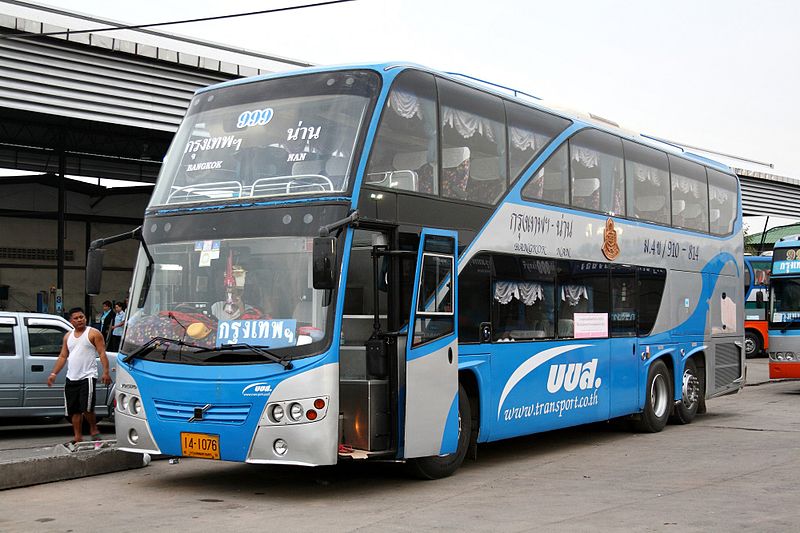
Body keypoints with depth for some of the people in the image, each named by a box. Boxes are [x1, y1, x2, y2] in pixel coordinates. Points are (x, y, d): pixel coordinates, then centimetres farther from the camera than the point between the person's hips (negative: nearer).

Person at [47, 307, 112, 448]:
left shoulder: (93, 334, 0)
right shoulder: (68, 336, 17)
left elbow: (102, 353, -6)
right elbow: (63, 356, 20)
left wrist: (106, 372, -17)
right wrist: (54, 374, 12)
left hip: (87, 376, -6)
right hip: (71, 378, 6)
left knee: (87, 408, -14)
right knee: (74, 410, 7)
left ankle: (94, 430, 7)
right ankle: (77, 437, 15)